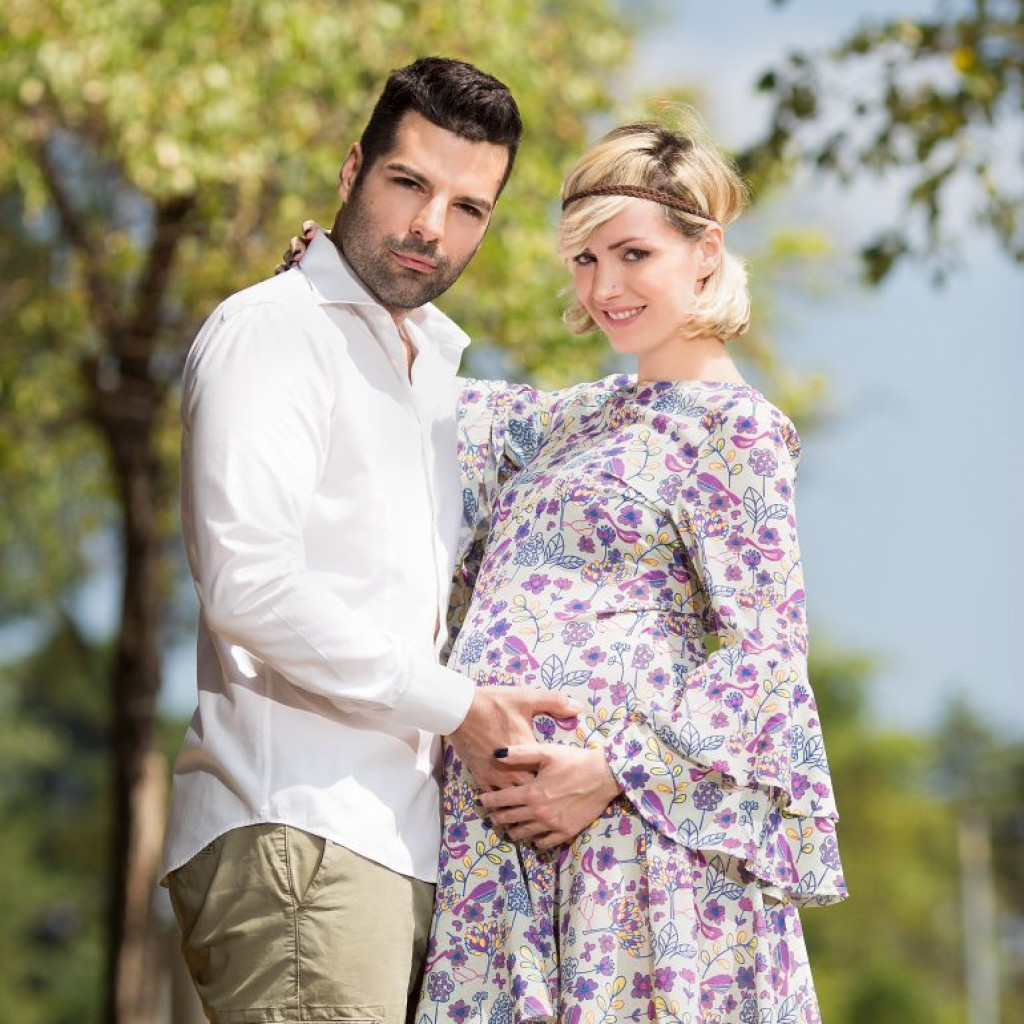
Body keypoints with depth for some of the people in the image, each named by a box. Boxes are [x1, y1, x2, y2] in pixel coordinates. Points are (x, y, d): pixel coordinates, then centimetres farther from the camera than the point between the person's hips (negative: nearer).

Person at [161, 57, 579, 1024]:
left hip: (393, 834, 8)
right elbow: (248, 583, -15)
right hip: (293, 829, -8)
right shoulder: (272, 328, -3)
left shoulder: (428, 365, 25)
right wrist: (455, 704, -11)